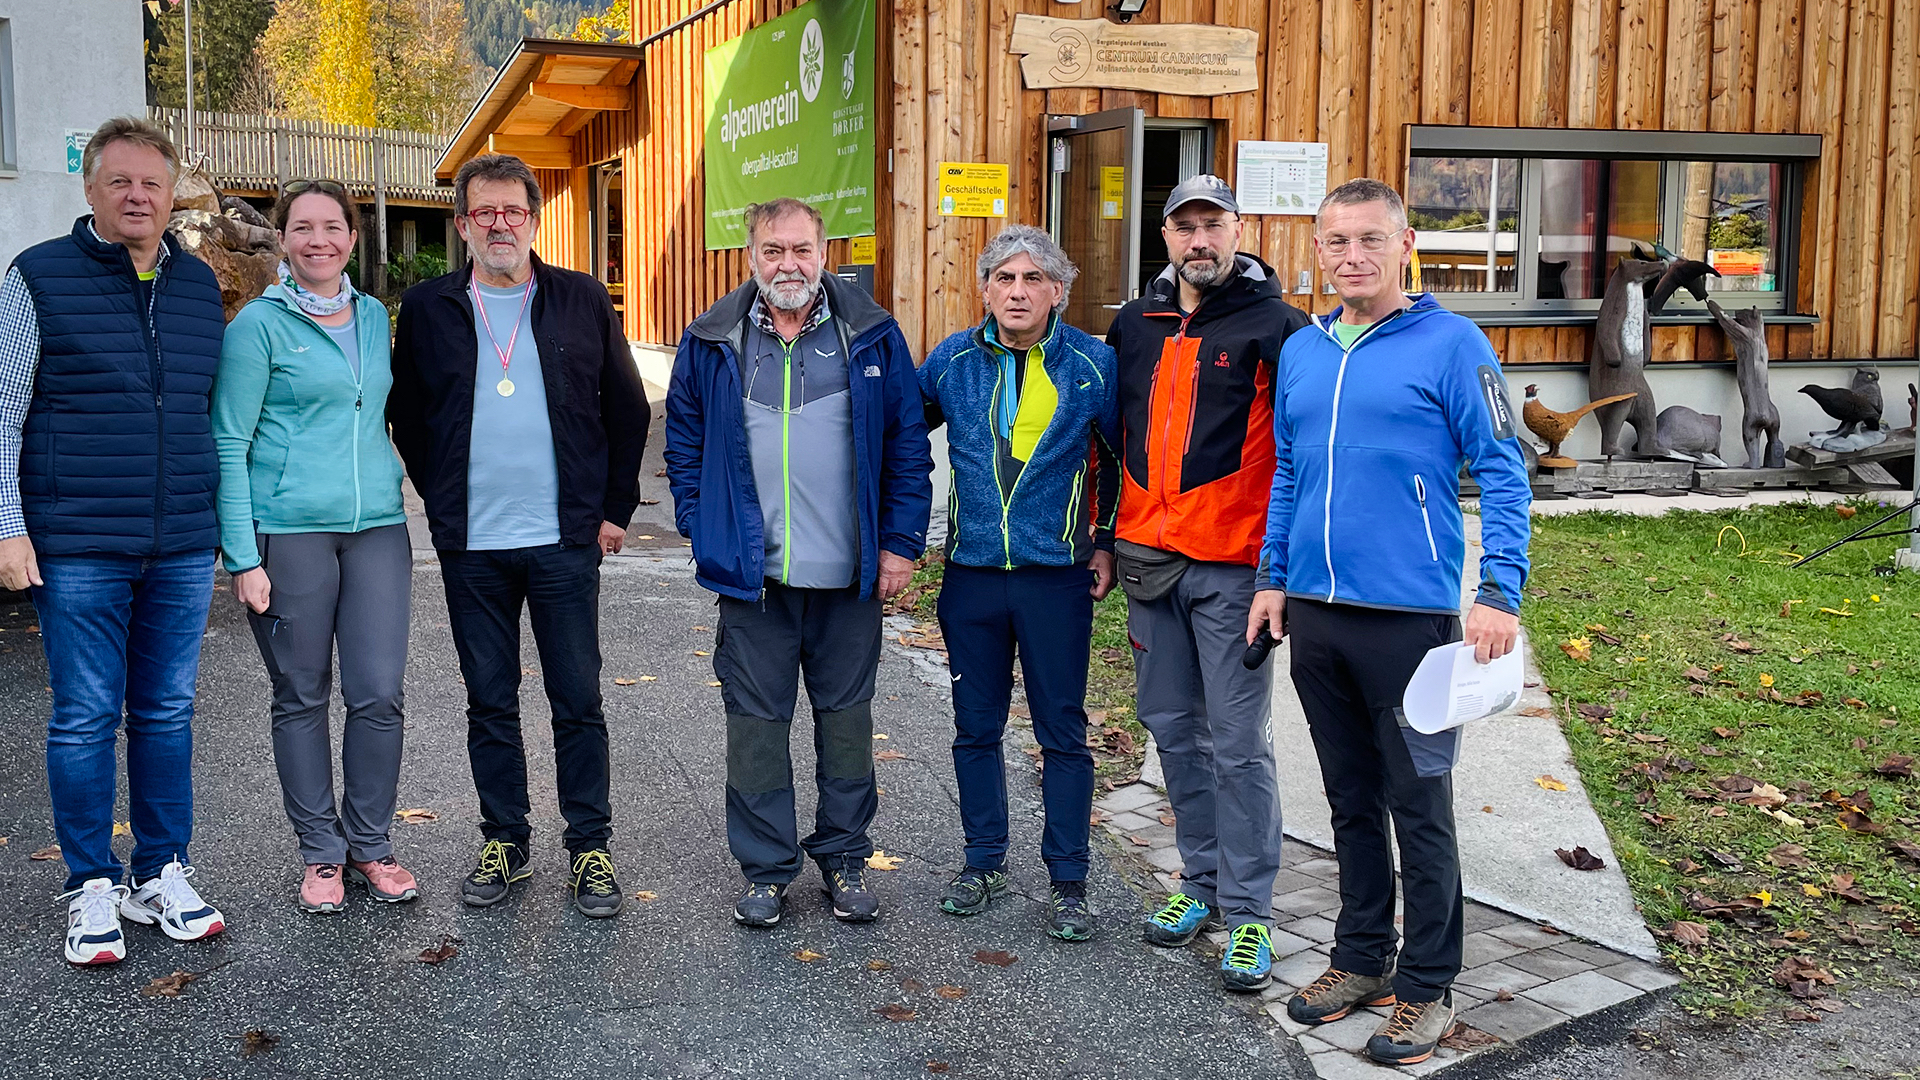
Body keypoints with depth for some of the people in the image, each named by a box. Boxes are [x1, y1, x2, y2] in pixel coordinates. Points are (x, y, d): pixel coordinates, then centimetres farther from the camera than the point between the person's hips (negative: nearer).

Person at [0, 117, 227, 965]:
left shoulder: (200, 285, 11)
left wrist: (230, 519, 16)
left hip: (183, 547, 4)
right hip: (78, 547, -3)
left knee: (167, 715, 10)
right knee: (85, 719, 3)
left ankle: (159, 875, 21)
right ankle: (91, 888, 15)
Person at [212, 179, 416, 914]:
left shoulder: (374, 316, 11)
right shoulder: (260, 323, -4)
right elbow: (229, 445, -5)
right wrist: (242, 556, -11)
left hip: (376, 528, 4)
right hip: (288, 531, -4)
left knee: (379, 694, 0)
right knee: (302, 699, 6)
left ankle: (369, 847, 16)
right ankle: (321, 853, 19)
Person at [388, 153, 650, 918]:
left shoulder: (582, 301, 3)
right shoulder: (428, 309, 5)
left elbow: (628, 409, 8)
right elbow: (406, 417, 15)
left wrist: (615, 508, 5)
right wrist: (443, 502, 9)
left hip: (565, 540, -1)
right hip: (471, 546, 1)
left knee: (578, 702, 4)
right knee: (489, 702, 10)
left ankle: (590, 848, 16)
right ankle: (504, 842, 24)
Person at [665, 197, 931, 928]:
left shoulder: (872, 335, -1)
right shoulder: (712, 342, 2)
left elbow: (908, 444, 1)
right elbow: (684, 440, 11)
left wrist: (901, 541, -3)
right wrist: (702, 529, 1)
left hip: (850, 570, 0)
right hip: (751, 569, 1)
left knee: (845, 712, 11)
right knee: (756, 718, 7)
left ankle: (844, 857, 27)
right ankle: (765, 867, 21)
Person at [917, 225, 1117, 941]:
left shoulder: (1092, 365, -3)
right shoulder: (953, 361, 1)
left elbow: (1116, 460, 9)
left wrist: (1105, 544, 5)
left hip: (1057, 573, -2)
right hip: (972, 572, 3)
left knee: (1062, 732, 3)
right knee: (976, 726, 12)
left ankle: (1069, 883, 14)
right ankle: (984, 862, 27)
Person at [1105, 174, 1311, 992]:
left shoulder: (1274, 326, -6)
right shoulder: (1134, 326, 11)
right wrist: (1103, 536, 18)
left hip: (1230, 567, -6)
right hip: (1148, 559, 6)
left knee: (1238, 742, -1)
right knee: (1174, 728, 13)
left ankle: (1247, 912, 9)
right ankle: (1202, 885, 27)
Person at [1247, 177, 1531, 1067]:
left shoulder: (1451, 344, -6)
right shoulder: (1301, 352, 11)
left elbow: (1502, 473, -8)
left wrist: (1500, 590, -16)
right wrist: (1273, 578, 13)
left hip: (1410, 614, -5)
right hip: (1314, 612, 5)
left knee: (1420, 808, 4)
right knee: (1351, 799, 16)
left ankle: (1425, 987, 19)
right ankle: (1361, 959, 30)